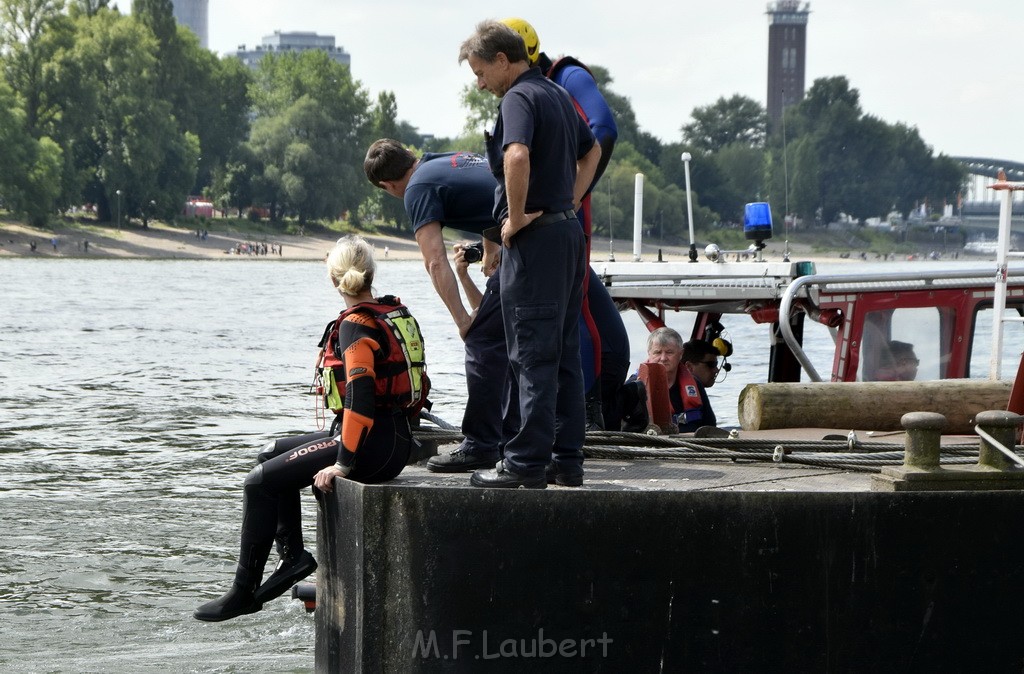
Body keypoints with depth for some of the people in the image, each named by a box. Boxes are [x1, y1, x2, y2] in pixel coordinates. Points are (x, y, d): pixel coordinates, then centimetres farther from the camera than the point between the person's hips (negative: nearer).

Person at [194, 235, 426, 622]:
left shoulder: (355, 325, -16)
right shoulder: (398, 315, 11)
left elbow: (360, 397, -23)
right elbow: (420, 386, 16)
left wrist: (344, 464, -20)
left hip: (372, 444, -10)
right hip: (396, 439, 10)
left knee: (261, 482, -4)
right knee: (273, 455, 21)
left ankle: (244, 593, -1)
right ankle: (293, 554, 13)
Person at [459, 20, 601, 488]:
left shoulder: (519, 98, -12)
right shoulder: (557, 94, 18)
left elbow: (517, 156, -31)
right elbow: (592, 151, 33)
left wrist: (516, 217, -20)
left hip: (534, 238, -9)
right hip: (568, 231, 9)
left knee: (532, 354, -7)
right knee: (564, 353, 11)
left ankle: (527, 463, -5)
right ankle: (568, 459, 13)